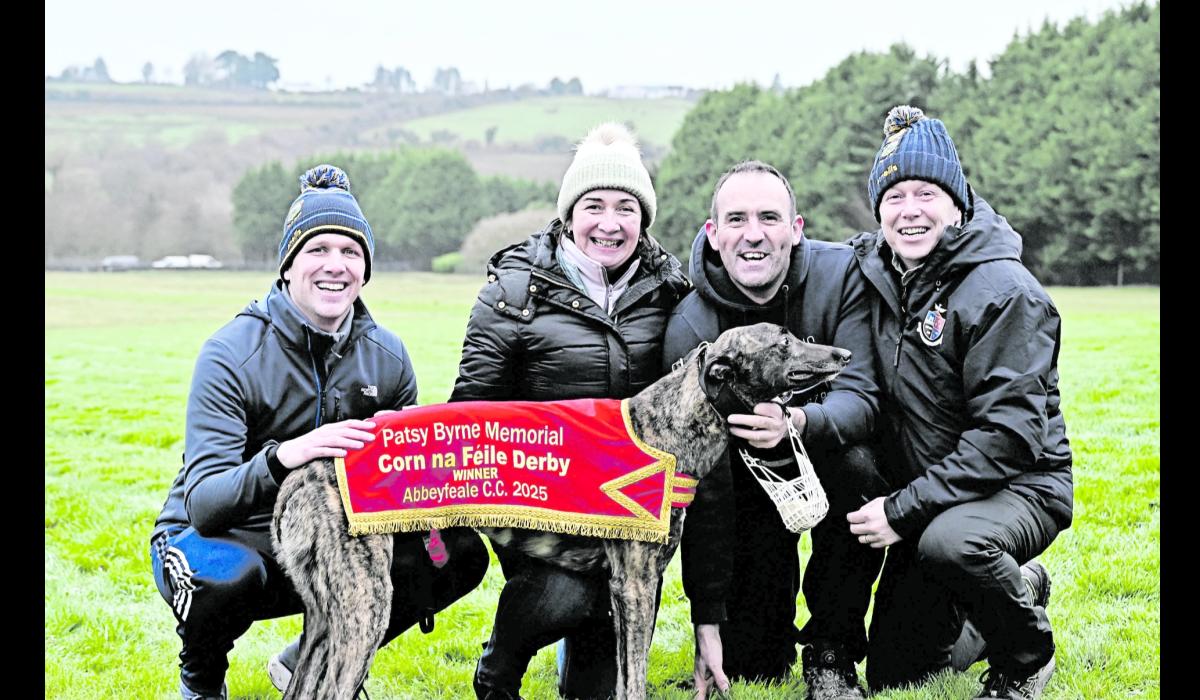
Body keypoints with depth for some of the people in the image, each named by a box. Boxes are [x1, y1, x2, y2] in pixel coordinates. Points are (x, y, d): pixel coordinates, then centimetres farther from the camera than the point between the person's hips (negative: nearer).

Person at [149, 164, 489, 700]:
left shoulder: (387, 356, -4)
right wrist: (283, 458, -47)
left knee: (459, 553, -13)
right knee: (228, 575, -39)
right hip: (213, 536, -4)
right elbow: (203, 504, -28)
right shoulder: (232, 354, -20)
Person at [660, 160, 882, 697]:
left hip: (830, 459, 0)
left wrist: (796, 422, -52)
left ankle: (830, 655, -15)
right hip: (750, 478, 0)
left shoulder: (843, 275, -20)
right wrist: (707, 619, -23)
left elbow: (861, 397, -27)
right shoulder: (690, 327, -21)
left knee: (853, 463, -36)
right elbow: (701, 487, -21)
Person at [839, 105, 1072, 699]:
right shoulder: (872, 270, 0)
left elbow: (1008, 433, -25)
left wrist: (904, 510, -27)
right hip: (921, 494, 7)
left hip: (1018, 486, -6)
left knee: (948, 541, -40)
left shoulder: (1004, 291, -19)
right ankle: (1019, 591, 33)